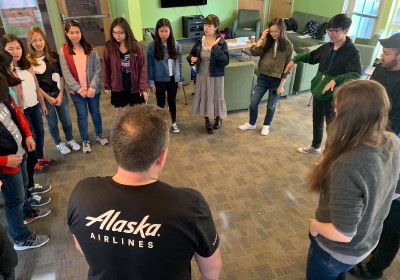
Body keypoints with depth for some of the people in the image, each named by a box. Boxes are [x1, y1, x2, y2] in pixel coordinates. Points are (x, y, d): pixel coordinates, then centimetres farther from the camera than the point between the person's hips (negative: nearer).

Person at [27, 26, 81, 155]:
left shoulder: (54, 56, -1)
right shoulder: (28, 60, -9)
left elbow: (61, 76, 0)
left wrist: (60, 94, -7)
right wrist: (48, 98, -9)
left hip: (59, 92, 2)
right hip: (44, 96, -2)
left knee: (66, 119, 12)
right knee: (52, 122, 11)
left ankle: (70, 140, 34)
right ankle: (59, 143, 31)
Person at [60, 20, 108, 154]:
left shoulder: (90, 49, -4)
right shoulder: (63, 51, -5)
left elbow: (97, 69, -6)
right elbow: (66, 74, -8)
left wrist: (93, 87, -15)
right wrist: (79, 89, -15)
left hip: (93, 89, 1)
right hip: (76, 91, -1)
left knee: (95, 112, 16)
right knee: (82, 115, 10)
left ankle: (99, 135, 37)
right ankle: (85, 140, 27)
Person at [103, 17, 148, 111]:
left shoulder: (136, 46, -10)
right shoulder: (109, 47, -7)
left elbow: (143, 68, -9)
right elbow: (107, 68, 2)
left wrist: (143, 87, -12)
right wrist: (107, 86, 6)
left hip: (135, 87, -1)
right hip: (118, 88, 1)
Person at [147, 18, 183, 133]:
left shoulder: (175, 45, -5)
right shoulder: (152, 46, -11)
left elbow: (179, 63, 2)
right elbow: (150, 65, -7)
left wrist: (180, 80, 3)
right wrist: (151, 82, -8)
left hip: (173, 79, 2)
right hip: (159, 80, -2)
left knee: (172, 101, 16)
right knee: (161, 102, 12)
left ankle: (173, 123, 33)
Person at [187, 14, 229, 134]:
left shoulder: (221, 43, -13)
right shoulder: (200, 41, -2)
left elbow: (225, 61, -23)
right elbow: (191, 54, 10)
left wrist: (215, 48, -28)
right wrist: (191, 59, -14)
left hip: (216, 76, -3)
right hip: (202, 75, 4)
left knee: (216, 97, 11)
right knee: (204, 97, 12)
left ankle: (218, 118, 37)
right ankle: (207, 121, 31)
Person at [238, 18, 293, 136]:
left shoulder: (288, 45, -9)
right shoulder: (267, 41, -1)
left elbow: (287, 67, -7)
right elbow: (254, 52, -15)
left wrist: (282, 85, -10)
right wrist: (262, 37, -17)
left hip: (277, 80, -2)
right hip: (263, 77, 3)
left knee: (271, 106, 13)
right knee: (253, 103, 7)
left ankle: (266, 125, 36)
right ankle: (252, 123, 31)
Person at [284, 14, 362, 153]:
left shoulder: (352, 52, -16)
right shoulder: (327, 46, 4)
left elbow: (356, 75, -27)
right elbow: (311, 56, 23)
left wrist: (336, 80, -41)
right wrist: (295, 60, 13)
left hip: (334, 96, -7)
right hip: (318, 91, 7)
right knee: (317, 121, 22)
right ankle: (315, 146, 42)